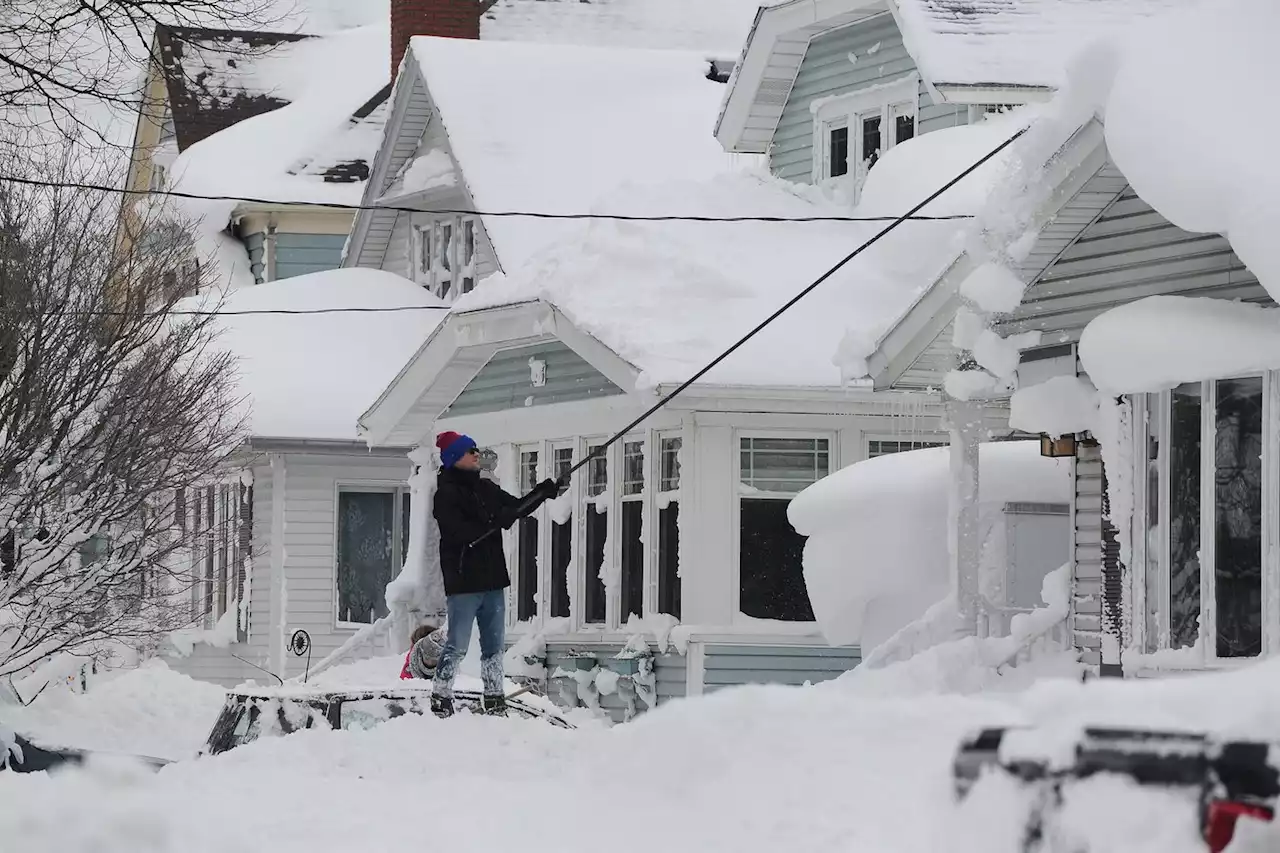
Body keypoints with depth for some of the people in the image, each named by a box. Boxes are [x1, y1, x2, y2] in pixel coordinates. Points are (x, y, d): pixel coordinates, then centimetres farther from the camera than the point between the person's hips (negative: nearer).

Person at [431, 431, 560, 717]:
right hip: (463, 582, -8)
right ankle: (440, 701, 0)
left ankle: (494, 701, 20)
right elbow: (460, 534, -21)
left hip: (493, 578, 8)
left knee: (494, 645, 13)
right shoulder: (446, 495, -10)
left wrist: (542, 493, 2)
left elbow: (517, 507, 18)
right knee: (456, 647, -6)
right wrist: (496, 521, -25)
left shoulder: (485, 489, 13)